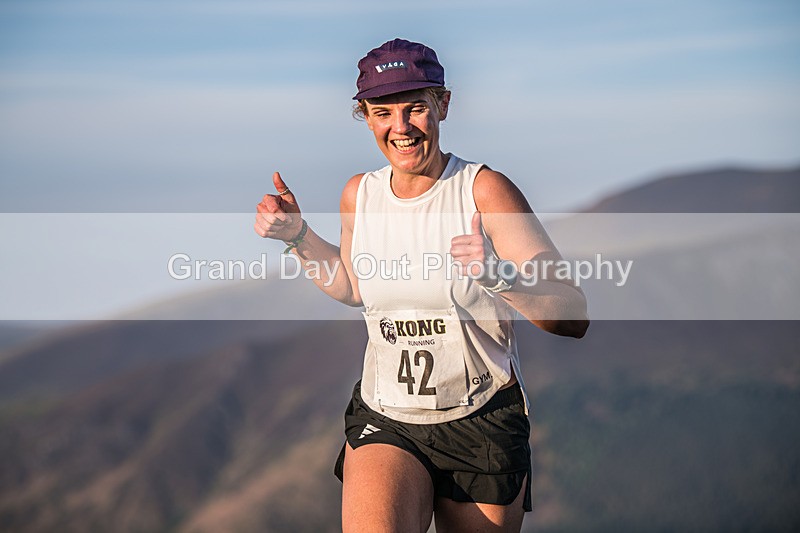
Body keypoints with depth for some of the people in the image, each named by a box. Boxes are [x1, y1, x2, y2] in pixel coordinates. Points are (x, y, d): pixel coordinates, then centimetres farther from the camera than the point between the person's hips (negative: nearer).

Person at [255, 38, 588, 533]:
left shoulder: (484, 190, -11)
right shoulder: (360, 194, 3)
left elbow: (574, 319, -17)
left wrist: (501, 275, -35)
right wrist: (296, 234, 13)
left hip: (482, 425, -2)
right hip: (384, 421, 2)